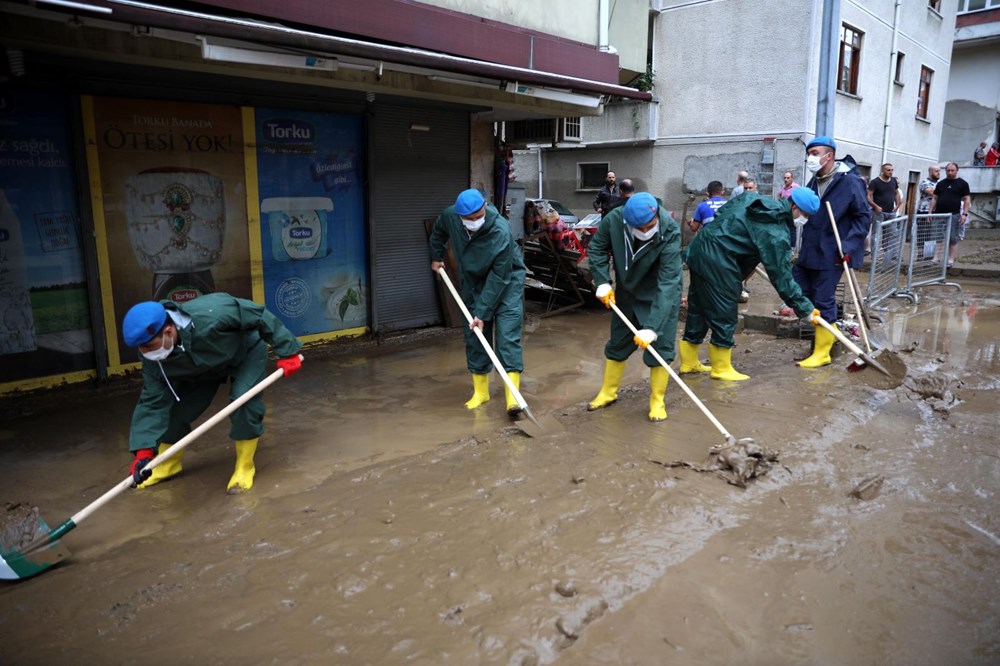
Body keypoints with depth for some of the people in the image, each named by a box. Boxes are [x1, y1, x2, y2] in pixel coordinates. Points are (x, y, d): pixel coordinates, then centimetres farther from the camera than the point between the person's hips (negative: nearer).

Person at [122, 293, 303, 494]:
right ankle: (167, 464, 26)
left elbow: (258, 315, -35)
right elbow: (152, 402, -22)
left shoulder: (210, 316, -46)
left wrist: (287, 351, -28)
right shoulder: (154, 359, -27)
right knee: (175, 406, -2)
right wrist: (144, 450, -31)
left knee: (243, 400, -24)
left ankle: (244, 468, -4)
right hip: (201, 364, 5)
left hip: (246, 351, -4)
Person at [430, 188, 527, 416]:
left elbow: (498, 278, -30)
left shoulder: (501, 232, -34)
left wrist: (483, 313, -27)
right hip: (473, 280, 5)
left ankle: (513, 395, -15)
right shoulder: (449, 216, -18)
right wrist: (436, 257, 14)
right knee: (474, 336, 6)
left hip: (507, 279, -5)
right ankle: (480, 391, 17)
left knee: (507, 334, -15)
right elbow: (438, 231, 9)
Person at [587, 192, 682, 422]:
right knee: (617, 343, 15)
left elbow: (667, 284, -37)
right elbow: (597, 248, -5)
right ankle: (608, 392, 33)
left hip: (660, 296, -3)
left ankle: (657, 401, 15)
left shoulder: (670, 233, -34)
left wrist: (652, 327, -41)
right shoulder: (613, 220, -27)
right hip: (626, 291, 4)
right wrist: (602, 282, -15)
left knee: (660, 346, -3)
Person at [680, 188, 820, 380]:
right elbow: (780, 274, -11)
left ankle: (689, 362, 27)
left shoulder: (752, 198, 9)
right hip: (717, 263, -9)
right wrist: (804, 308, -4)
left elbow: (721, 213, 21)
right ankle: (721, 368, 13)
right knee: (725, 314, 2)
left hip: (698, 249, 9)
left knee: (698, 307, 16)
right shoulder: (776, 233, -13)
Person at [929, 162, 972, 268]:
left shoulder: (962, 184, 3)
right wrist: (931, 212, 8)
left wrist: (965, 214, -9)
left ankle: (951, 260, 2)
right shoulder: (941, 183, 14)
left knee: (953, 239, -1)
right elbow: (934, 198, 16)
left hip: (954, 215, -3)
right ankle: (936, 258, 9)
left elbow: (967, 199, 0)